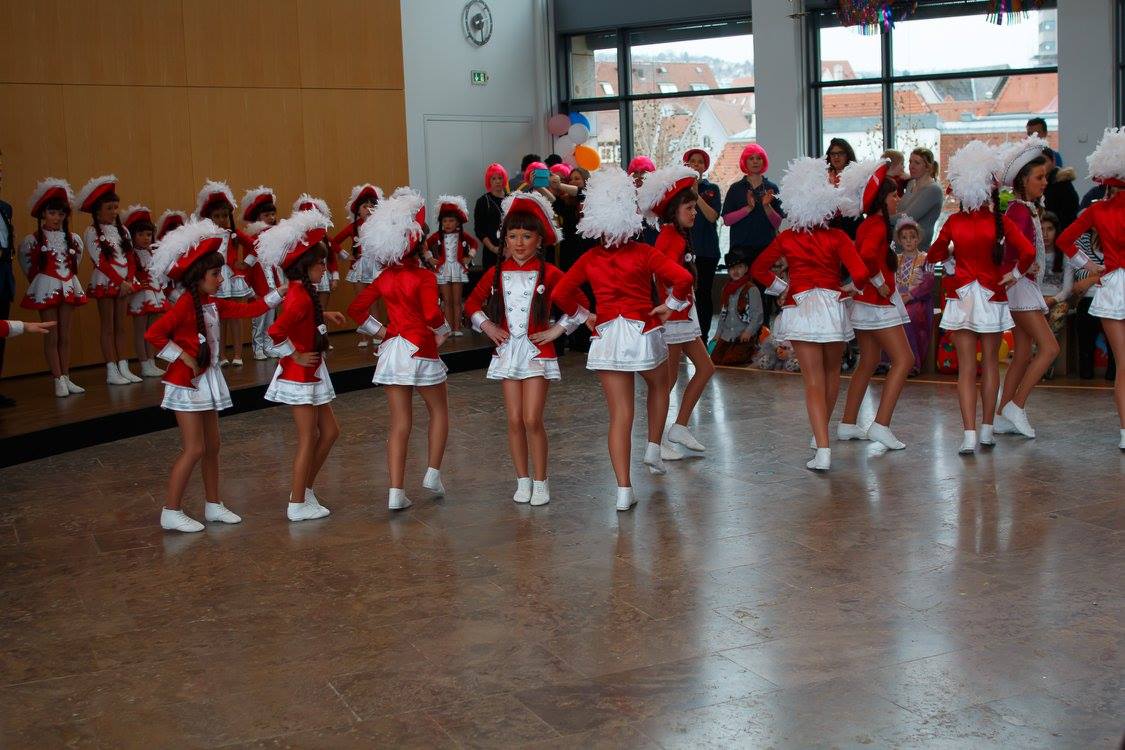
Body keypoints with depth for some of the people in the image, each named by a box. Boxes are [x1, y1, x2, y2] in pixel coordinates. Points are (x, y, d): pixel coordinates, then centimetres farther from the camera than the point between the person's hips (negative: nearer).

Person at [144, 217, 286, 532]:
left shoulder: (213, 304, 7)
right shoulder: (186, 304, -18)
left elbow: (247, 309, 14)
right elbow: (154, 334, -24)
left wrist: (278, 293, 10)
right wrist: (182, 356, -19)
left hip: (208, 380, 9)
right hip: (187, 382, -8)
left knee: (212, 446, 13)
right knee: (194, 449, -7)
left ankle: (213, 505, 23)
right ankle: (171, 512, 1)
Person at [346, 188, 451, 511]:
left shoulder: (385, 278, 4)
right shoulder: (423, 276, -13)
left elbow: (356, 308, 6)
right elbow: (431, 313, -25)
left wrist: (379, 330, 11)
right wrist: (443, 331, -7)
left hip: (392, 350, 5)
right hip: (421, 351, -5)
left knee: (400, 422, 7)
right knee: (439, 411, 19)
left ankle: (396, 491, 2)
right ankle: (433, 473, 15)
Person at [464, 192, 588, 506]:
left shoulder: (548, 273, -5)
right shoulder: (496, 274, 5)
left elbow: (579, 303, -3)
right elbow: (472, 303, 17)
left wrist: (558, 329, -7)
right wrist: (486, 325, 3)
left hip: (537, 350, -3)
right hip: (507, 350, 3)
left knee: (532, 420, -9)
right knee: (514, 420, 4)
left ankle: (540, 481, 4)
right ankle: (523, 480, 16)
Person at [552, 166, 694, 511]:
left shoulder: (589, 259, 0)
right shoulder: (643, 253, -8)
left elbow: (560, 293, 2)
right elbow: (683, 278, -18)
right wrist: (671, 304, -2)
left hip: (608, 337, 2)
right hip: (643, 333, -2)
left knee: (619, 414, 2)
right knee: (658, 386, 31)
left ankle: (624, 489, -3)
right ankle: (653, 450, 31)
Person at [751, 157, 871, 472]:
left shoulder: (786, 238, 0)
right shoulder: (837, 237, -6)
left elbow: (758, 268, 9)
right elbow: (860, 274, -14)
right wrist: (855, 287, 6)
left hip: (800, 311, 0)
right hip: (832, 308, 0)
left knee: (813, 382, -2)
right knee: (832, 372, 24)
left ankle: (823, 449, -14)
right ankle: (821, 434, 37)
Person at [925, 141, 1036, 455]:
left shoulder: (953, 222, -4)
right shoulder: (1000, 222, -9)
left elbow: (934, 255, 10)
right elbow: (1028, 253, -20)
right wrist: (1014, 274, -4)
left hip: (961, 299, 1)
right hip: (992, 298, -1)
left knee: (966, 368, 1)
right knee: (990, 364, 13)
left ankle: (969, 435, -6)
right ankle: (987, 429, 19)